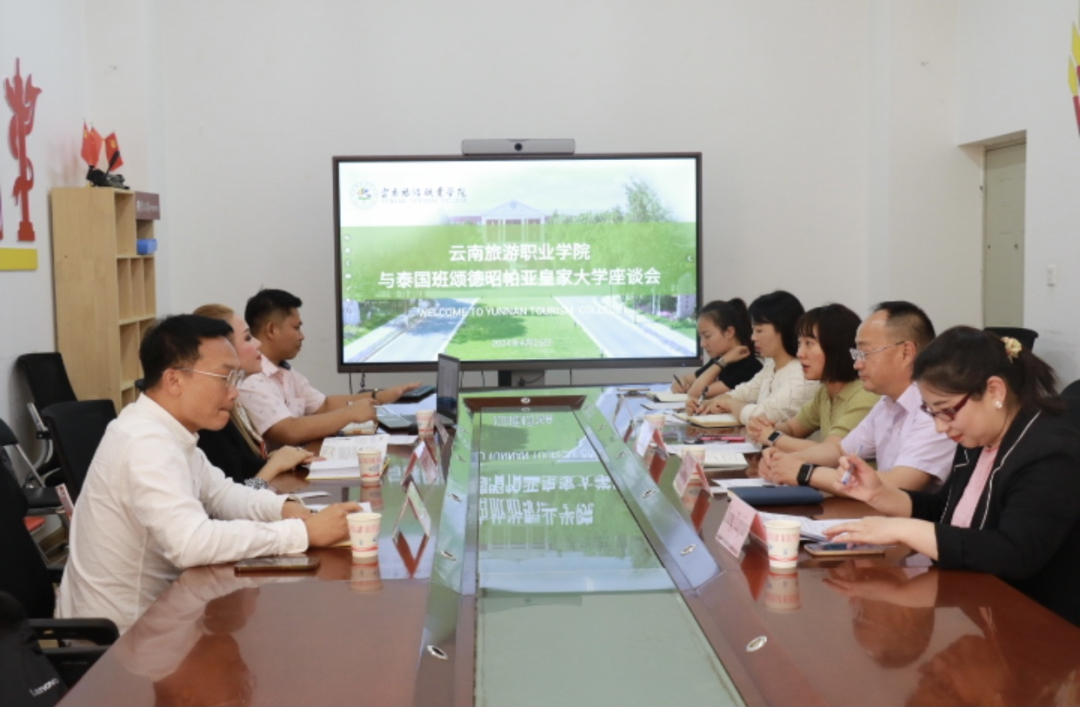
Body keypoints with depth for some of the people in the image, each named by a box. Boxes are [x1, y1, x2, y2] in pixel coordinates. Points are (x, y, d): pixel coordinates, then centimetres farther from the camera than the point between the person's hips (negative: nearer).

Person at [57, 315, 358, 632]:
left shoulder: (165, 431, 3)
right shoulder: (145, 442, -26)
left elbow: (219, 492, 13)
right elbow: (191, 543, -36)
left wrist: (281, 507, -7)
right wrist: (305, 532, -31)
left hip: (147, 609, 8)